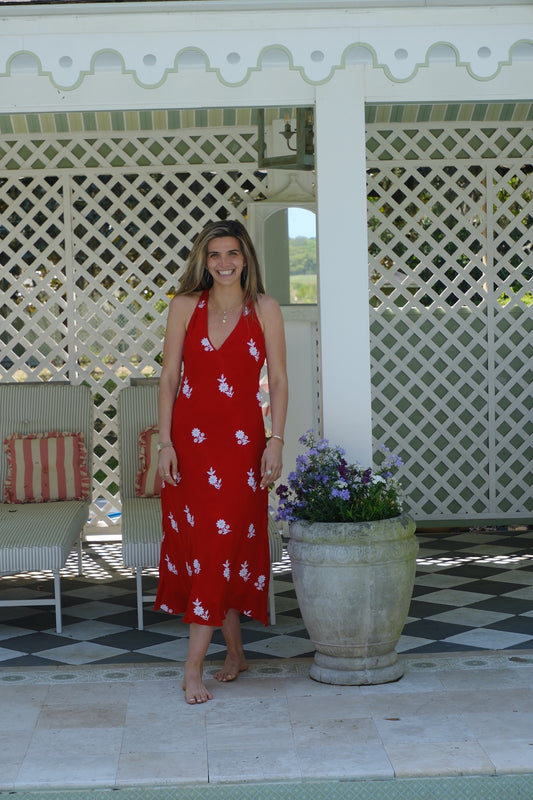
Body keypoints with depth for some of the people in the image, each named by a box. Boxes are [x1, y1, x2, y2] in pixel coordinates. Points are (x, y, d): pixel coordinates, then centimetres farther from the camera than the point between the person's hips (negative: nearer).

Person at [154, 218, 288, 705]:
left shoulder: (264, 309, 2)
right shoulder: (185, 306, 4)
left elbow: (278, 380, 2)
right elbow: (169, 377, 4)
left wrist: (276, 441, -7)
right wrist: (165, 441, -2)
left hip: (241, 438, -2)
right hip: (191, 436, 2)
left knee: (223, 542, -6)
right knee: (198, 539, 4)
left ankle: (194, 666, -3)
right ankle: (236, 651, 20)